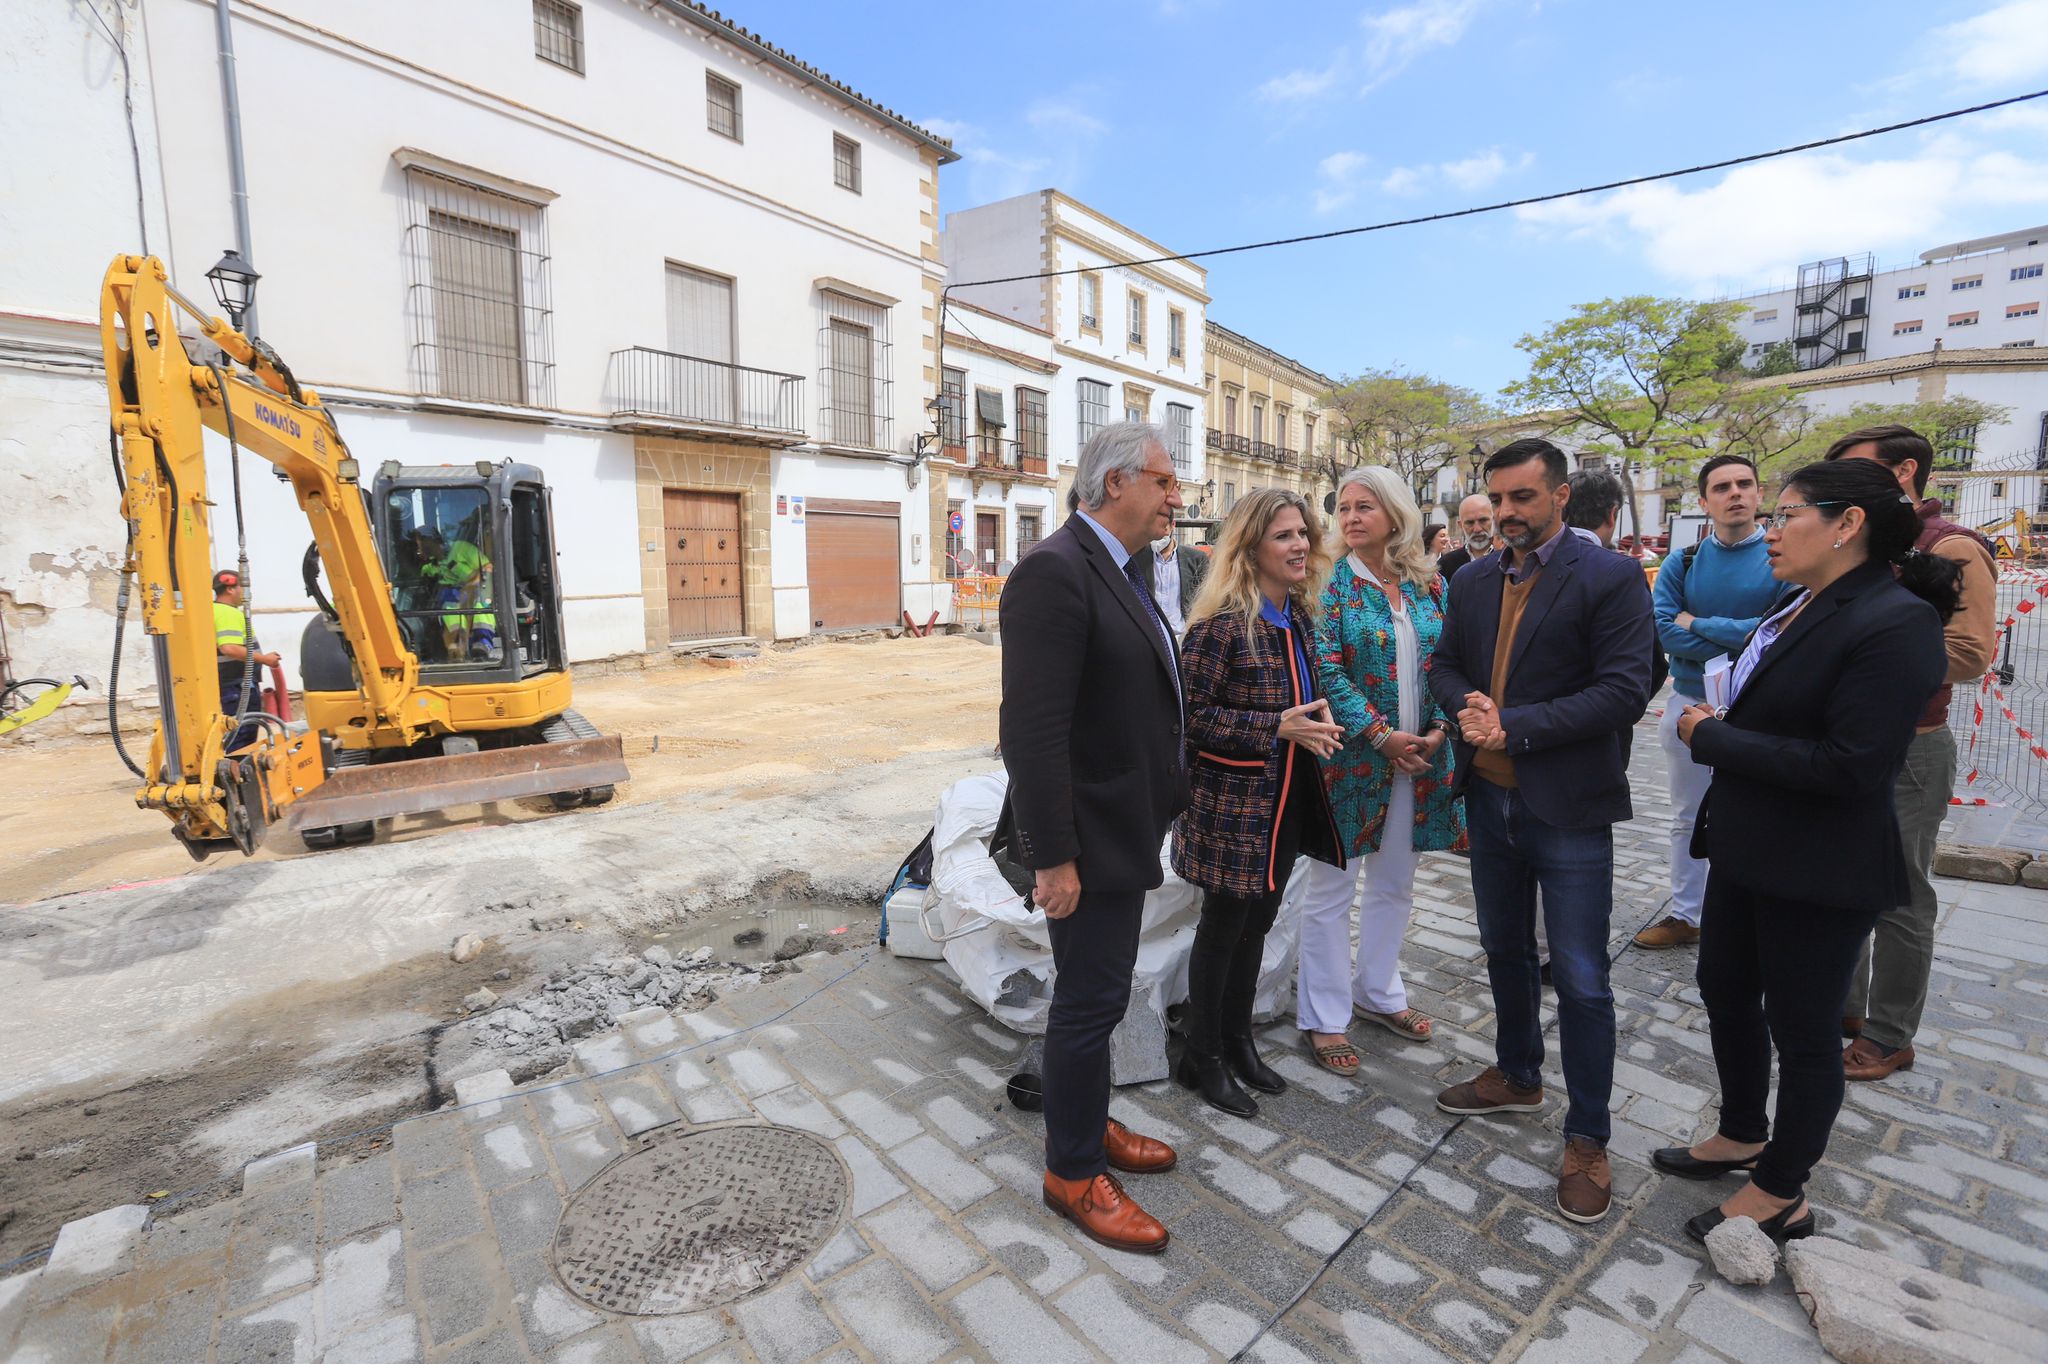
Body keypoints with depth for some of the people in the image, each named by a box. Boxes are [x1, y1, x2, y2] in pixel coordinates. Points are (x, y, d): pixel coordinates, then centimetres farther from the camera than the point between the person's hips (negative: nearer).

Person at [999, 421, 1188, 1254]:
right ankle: (1073, 1173, 28)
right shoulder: (1055, 571, -21)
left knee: (1097, 992, 22)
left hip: (1123, 825, 9)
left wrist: (1161, 804, 13)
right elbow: (1033, 729, -25)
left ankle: (1088, 1124, 43)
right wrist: (1053, 858, -23)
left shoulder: (1126, 567, 10)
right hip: (1087, 835, -9)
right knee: (1090, 1001, 6)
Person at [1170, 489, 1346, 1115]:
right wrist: (1276, 728, -25)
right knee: (1223, 928, 7)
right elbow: (1191, 717, -19)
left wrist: (1316, 723, -2)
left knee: (1258, 922, 19)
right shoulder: (1222, 623, -18)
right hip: (1233, 800, -8)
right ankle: (1201, 1058, 26)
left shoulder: (1300, 616, 7)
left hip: (1286, 799, 8)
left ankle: (1237, 1039, 38)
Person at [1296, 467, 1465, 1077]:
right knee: (1332, 888, 4)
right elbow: (1326, 671, -14)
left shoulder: (1428, 583, 6)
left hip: (1417, 755, 5)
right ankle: (1324, 1016, 19)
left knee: (1394, 884, 17)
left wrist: (1438, 730, -6)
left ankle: (1377, 991, 37)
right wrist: (1382, 737, -18)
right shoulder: (1331, 582, -8)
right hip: (1349, 755, -5)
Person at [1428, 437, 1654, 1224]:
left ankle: (1587, 1137, 22)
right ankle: (1518, 1077, 42)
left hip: (1568, 807, -5)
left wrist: (1515, 726, -23)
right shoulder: (1472, 582, 7)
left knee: (1580, 980, 4)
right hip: (1489, 799, 6)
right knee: (1505, 951, 20)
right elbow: (1445, 665, 11)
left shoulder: (1611, 579, -11)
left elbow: (1625, 692, -17)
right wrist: (1466, 707, -11)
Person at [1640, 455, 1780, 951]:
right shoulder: (1682, 565, 1)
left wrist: (1699, 623, -14)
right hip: (1689, 703, 4)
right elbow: (1663, 631, -12)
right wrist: (1742, 643, -18)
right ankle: (1684, 916, 28)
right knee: (1687, 820, 14)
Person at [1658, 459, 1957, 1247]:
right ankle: (1743, 1136, 42)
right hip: (1747, 850, 9)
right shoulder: (1803, 606, 5)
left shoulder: (1895, 623, -21)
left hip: (1819, 872, -8)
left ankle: (1781, 1197, 29)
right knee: (1725, 991, 21)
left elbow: (1848, 768, -27)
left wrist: (1712, 738, -20)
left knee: (1800, 1029, 9)